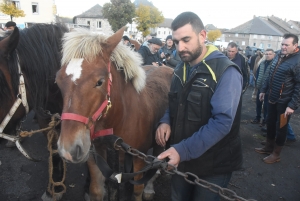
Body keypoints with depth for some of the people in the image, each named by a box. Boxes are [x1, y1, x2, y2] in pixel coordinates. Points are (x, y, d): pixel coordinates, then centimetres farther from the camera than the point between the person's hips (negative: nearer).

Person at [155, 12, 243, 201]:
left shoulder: (226, 71, -19)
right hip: (180, 158, 6)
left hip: (213, 164, -6)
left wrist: (183, 150, -33)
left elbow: (222, 122, -27)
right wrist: (165, 121, -8)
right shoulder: (181, 69, 3)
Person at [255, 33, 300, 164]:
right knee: (270, 124, 18)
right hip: (272, 98, 7)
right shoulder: (278, 56, 6)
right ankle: (268, 147, 37)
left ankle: (276, 154, 24)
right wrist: (263, 90, 15)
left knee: (281, 128, 8)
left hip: (284, 102, -7)